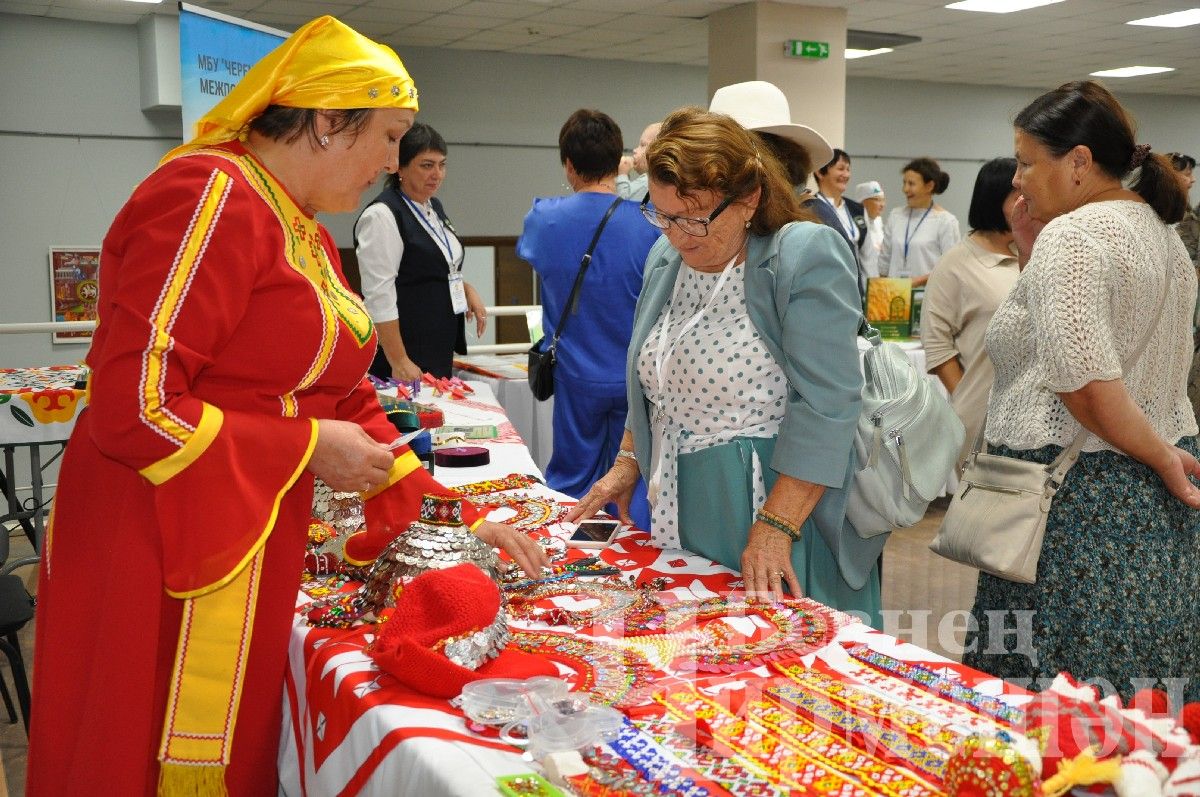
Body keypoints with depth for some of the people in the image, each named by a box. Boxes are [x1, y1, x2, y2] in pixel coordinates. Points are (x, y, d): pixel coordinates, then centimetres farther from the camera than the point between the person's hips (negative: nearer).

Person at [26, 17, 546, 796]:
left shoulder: (306, 235, 13)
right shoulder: (212, 197, -16)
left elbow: (347, 403, 16)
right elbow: (133, 406, -23)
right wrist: (306, 448, -14)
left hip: (246, 547, 9)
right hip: (161, 552, -9)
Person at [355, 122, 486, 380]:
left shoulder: (434, 208, 13)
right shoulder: (382, 216, -14)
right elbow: (379, 297, -19)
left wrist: (467, 290, 8)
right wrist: (398, 362, -23)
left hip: (441, 349, 8)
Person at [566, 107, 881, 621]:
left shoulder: (806, 256, -16)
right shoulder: (666, 257, 7)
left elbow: (824, 405, -22)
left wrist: (774, 529, -24)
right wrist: (628, 462, 12)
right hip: (683, 519, 7)